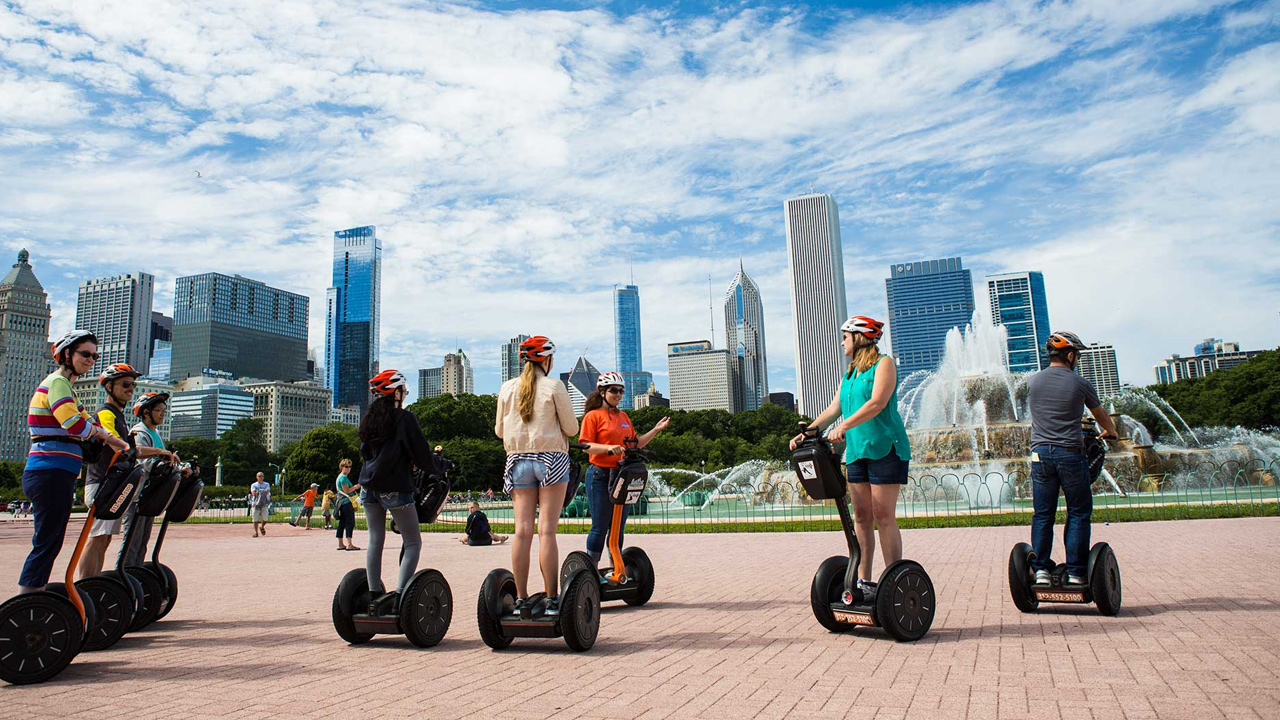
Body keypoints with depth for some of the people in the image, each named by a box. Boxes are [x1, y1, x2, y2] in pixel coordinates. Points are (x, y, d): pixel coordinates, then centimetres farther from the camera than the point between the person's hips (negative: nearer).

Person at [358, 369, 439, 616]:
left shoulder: (369, 419, 10)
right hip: (395, 489, -6)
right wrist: (438, 463, 13)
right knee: (413, 542, 1)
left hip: (369, 486, 7)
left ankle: (375, 596, 12)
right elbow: (424, 457, -9)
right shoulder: (405, 418, -9)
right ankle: (399, 596, -9)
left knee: (375, 541, 12)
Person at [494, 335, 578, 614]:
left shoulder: (507, 388, 6)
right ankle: (552, 599, -5)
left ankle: (521, 598, 3)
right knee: (547, 530, -5)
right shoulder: (554, 386, -5)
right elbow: (571, 428, -4)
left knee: (522, 530, 2)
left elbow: (499, 430, 11)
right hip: (551, 459, -3)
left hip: (518, 461, 3)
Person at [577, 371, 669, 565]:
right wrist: (608, 448, -25)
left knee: (618, 527, 11)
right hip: (600, 475, -6)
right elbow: (586, 446, -11)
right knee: (600, 527, -2)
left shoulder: (623, 416, 16)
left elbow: (635, 444, 18)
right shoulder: (593, 416, -4)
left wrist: (656, 430, 11)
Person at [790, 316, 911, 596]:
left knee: (883, 516, -7)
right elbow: (833, 409, 18)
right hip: (856, 450, 7)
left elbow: (877, 403, -18)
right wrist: (807, 433, 6)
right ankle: (864, 581, 10)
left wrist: (844, 426, -27)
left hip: (885, 447, -7)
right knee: (861, 516, 5)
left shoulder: (884, 363, -4)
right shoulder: (849, 374, 19)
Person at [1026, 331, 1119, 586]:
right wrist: (1110, 431, 38)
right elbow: (1101, 416, 16)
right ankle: (1075, 572, 6)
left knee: (1042, 515, 8)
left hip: (1040, 453, 3)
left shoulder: (1032, 381, 5)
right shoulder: (1080, 384, -2)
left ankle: (1040, 570, 7)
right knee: (1078, 514, 7)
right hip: (1070, 453, -3)